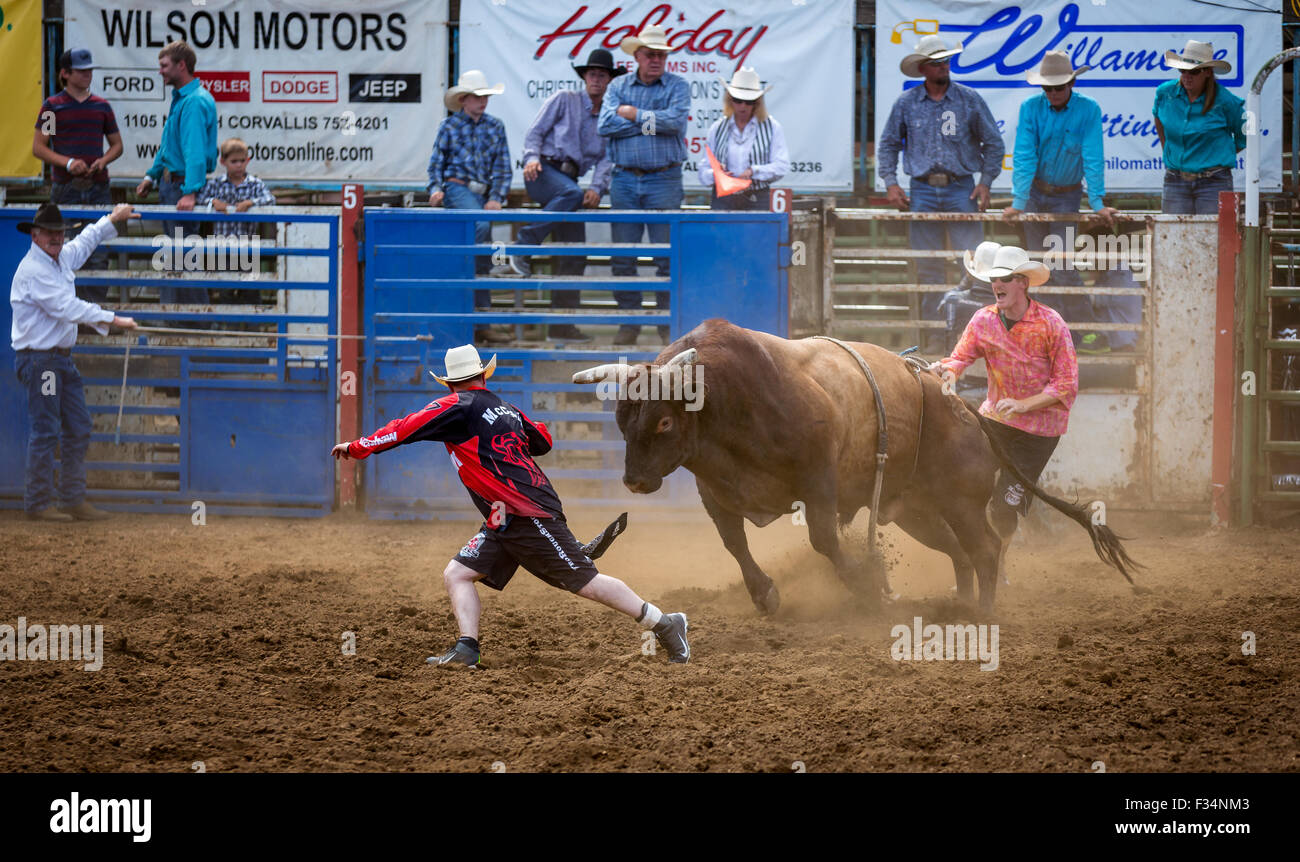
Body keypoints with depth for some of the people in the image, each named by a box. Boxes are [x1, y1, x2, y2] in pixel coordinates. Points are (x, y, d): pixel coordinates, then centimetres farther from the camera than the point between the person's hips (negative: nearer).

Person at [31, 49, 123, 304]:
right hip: (65, 187, -2)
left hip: (98, 187, 2)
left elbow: (117, 144, 18)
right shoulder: (52, 106, 2)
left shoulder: (101, 106, 11)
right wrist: (67, 163, -15)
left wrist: (104, 160, -4)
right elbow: (38, 147, 0)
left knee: (99, 254, -3)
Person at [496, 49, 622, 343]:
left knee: (574, 256, -1)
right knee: (572, 193, -39)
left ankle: (562, 324, 2)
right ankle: (523, 247, -37)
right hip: (543, 172, -5)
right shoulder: (565, 100, 7)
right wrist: (532, 157, -16)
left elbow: (606, 160, 6)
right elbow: (535, 131, 4)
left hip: (569, 179, 5)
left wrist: (597, 188, -13)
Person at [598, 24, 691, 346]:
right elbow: (606, 124, -5)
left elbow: (676, 119, -14)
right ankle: (628, 323, 9)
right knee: (622, 256, 2)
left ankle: (668, 324, 3)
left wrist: (635, 114, -6)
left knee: (667, 256, -3)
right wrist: (653, 122, -8)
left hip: (664, 179, -2)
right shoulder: (618, 86, 10)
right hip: (625, 180, 2)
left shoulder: (678, 86, 5)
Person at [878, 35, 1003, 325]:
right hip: (923, 192, 1)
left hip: (961, 190, -1)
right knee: (926, 265, 3)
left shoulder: (969, 100, 3)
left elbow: (993, 143, 9)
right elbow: (888, 144, 14)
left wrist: (985, 182, 0)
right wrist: (891, 183, 3)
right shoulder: (906, 103, 6)